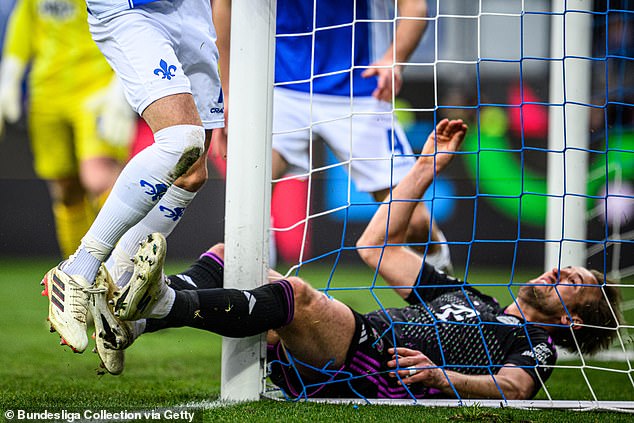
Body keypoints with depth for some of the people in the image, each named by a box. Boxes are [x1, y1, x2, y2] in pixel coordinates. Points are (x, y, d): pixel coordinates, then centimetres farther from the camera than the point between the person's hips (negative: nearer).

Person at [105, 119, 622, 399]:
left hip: (377, 369, -8)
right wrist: (428, 166, 35)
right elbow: (378, 247, 37)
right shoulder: (462, 296, 38)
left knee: (296, 295, -35)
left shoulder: (535, 345, 14)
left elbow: (513, 388, -9)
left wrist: (441, 377, -29)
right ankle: (147, 306, -30)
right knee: (233, 252, -4)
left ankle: (160, 306, -49)